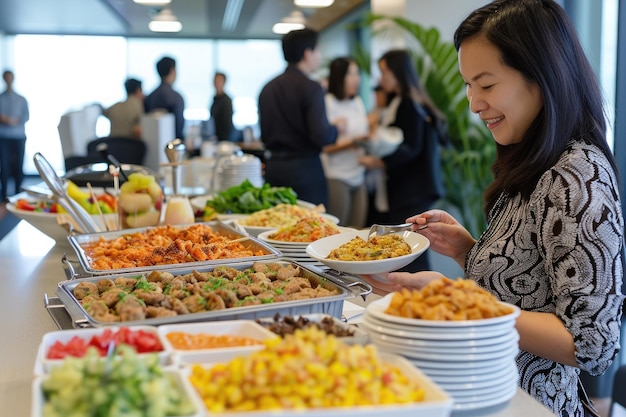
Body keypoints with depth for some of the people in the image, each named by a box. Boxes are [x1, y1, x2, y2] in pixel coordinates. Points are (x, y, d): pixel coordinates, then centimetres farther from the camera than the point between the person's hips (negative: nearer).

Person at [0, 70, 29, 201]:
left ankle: (18, 193, 6)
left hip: (19, 137, 1)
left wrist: (16, 121, -16)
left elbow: (26, 116, 1)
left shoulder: (21, 100, 10)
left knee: (18, 166, -1)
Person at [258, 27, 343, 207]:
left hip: (273, 167, 7)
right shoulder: (311, 88, -11)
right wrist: (336, 128, 0)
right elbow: (322, 136, -19)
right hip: (304, 169, -7)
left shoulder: (268, 88, 10)